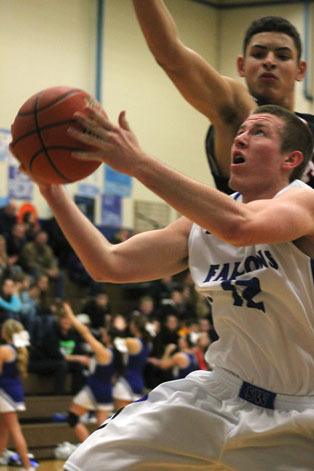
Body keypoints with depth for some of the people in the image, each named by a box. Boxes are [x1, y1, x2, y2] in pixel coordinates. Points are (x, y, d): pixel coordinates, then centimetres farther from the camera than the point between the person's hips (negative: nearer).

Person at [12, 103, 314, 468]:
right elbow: (110, 266, 0)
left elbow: (239, 226, -38)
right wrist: (51, 189, -9)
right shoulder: (202, 221, 4)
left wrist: (137, 162, -39)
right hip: (226, 391, 5)